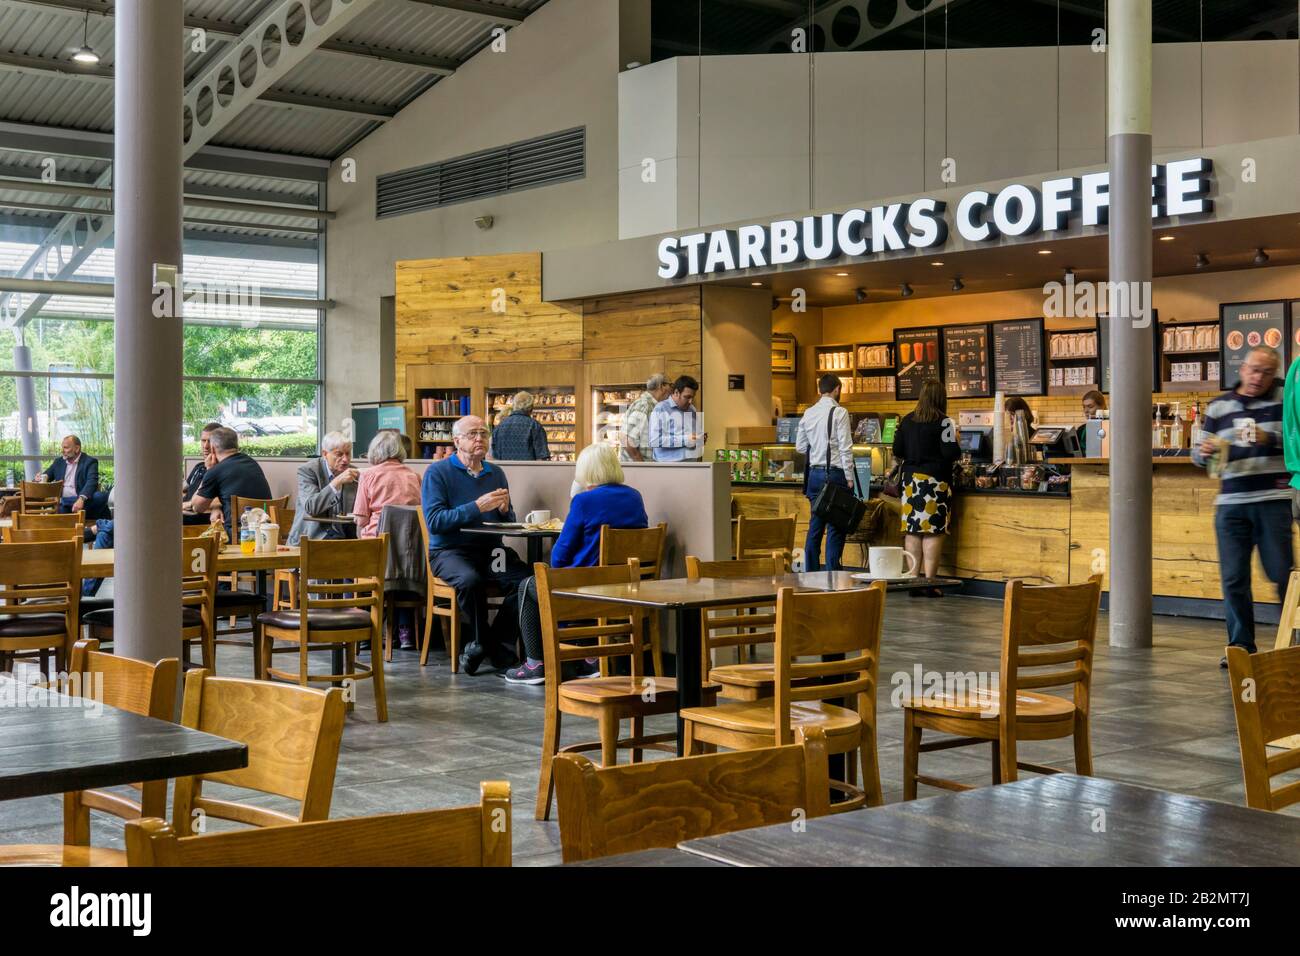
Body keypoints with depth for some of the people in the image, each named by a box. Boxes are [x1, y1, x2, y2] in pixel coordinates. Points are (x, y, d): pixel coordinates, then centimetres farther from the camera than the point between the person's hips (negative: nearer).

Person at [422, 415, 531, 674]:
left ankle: (494, 646, -7)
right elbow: (434, 521, -13)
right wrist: (477, 507, -18)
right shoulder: (437, 472, 0)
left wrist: (504, 510, -9)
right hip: (449, 551, -4)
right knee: (470, 580, -36)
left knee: (526, 579, -24)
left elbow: (509, 524, 15)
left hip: (490, 550, 4)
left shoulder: (496, 474, 15)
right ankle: (482, 641, -9)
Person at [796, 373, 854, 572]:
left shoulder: (808, 413, 8)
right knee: (836, 525, -2)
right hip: (834, 473, -6)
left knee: (815, 523, 13)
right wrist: (848, 477, -7)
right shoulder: (839, 412, -9)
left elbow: (800, 447, 13)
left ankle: (811, 570, 16)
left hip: (814, 473, 6)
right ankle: (832, 570, -4)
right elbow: (846, 448, -12)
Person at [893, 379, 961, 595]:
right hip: (935, 480, -5)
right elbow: (951, 453, -12)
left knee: (912, 530, 6)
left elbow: (897, 451, 9)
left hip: (911, 479, 5)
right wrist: (957, 440, 7)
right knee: (933, 530, -2)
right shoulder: (943, 422, -8)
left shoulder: (907, 420, 6)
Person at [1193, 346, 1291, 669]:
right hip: (1231, 503, 3)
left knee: (1282, 574, -2)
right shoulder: (1218, 406, 12)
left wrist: (1270, 439, -19)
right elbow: (1199, 455, 14)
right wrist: (1204, 451, -8)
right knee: (1233, 579, 3)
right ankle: (1240, 647, 11)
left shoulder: (1286, 397, 4)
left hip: (1275, 500, -3)